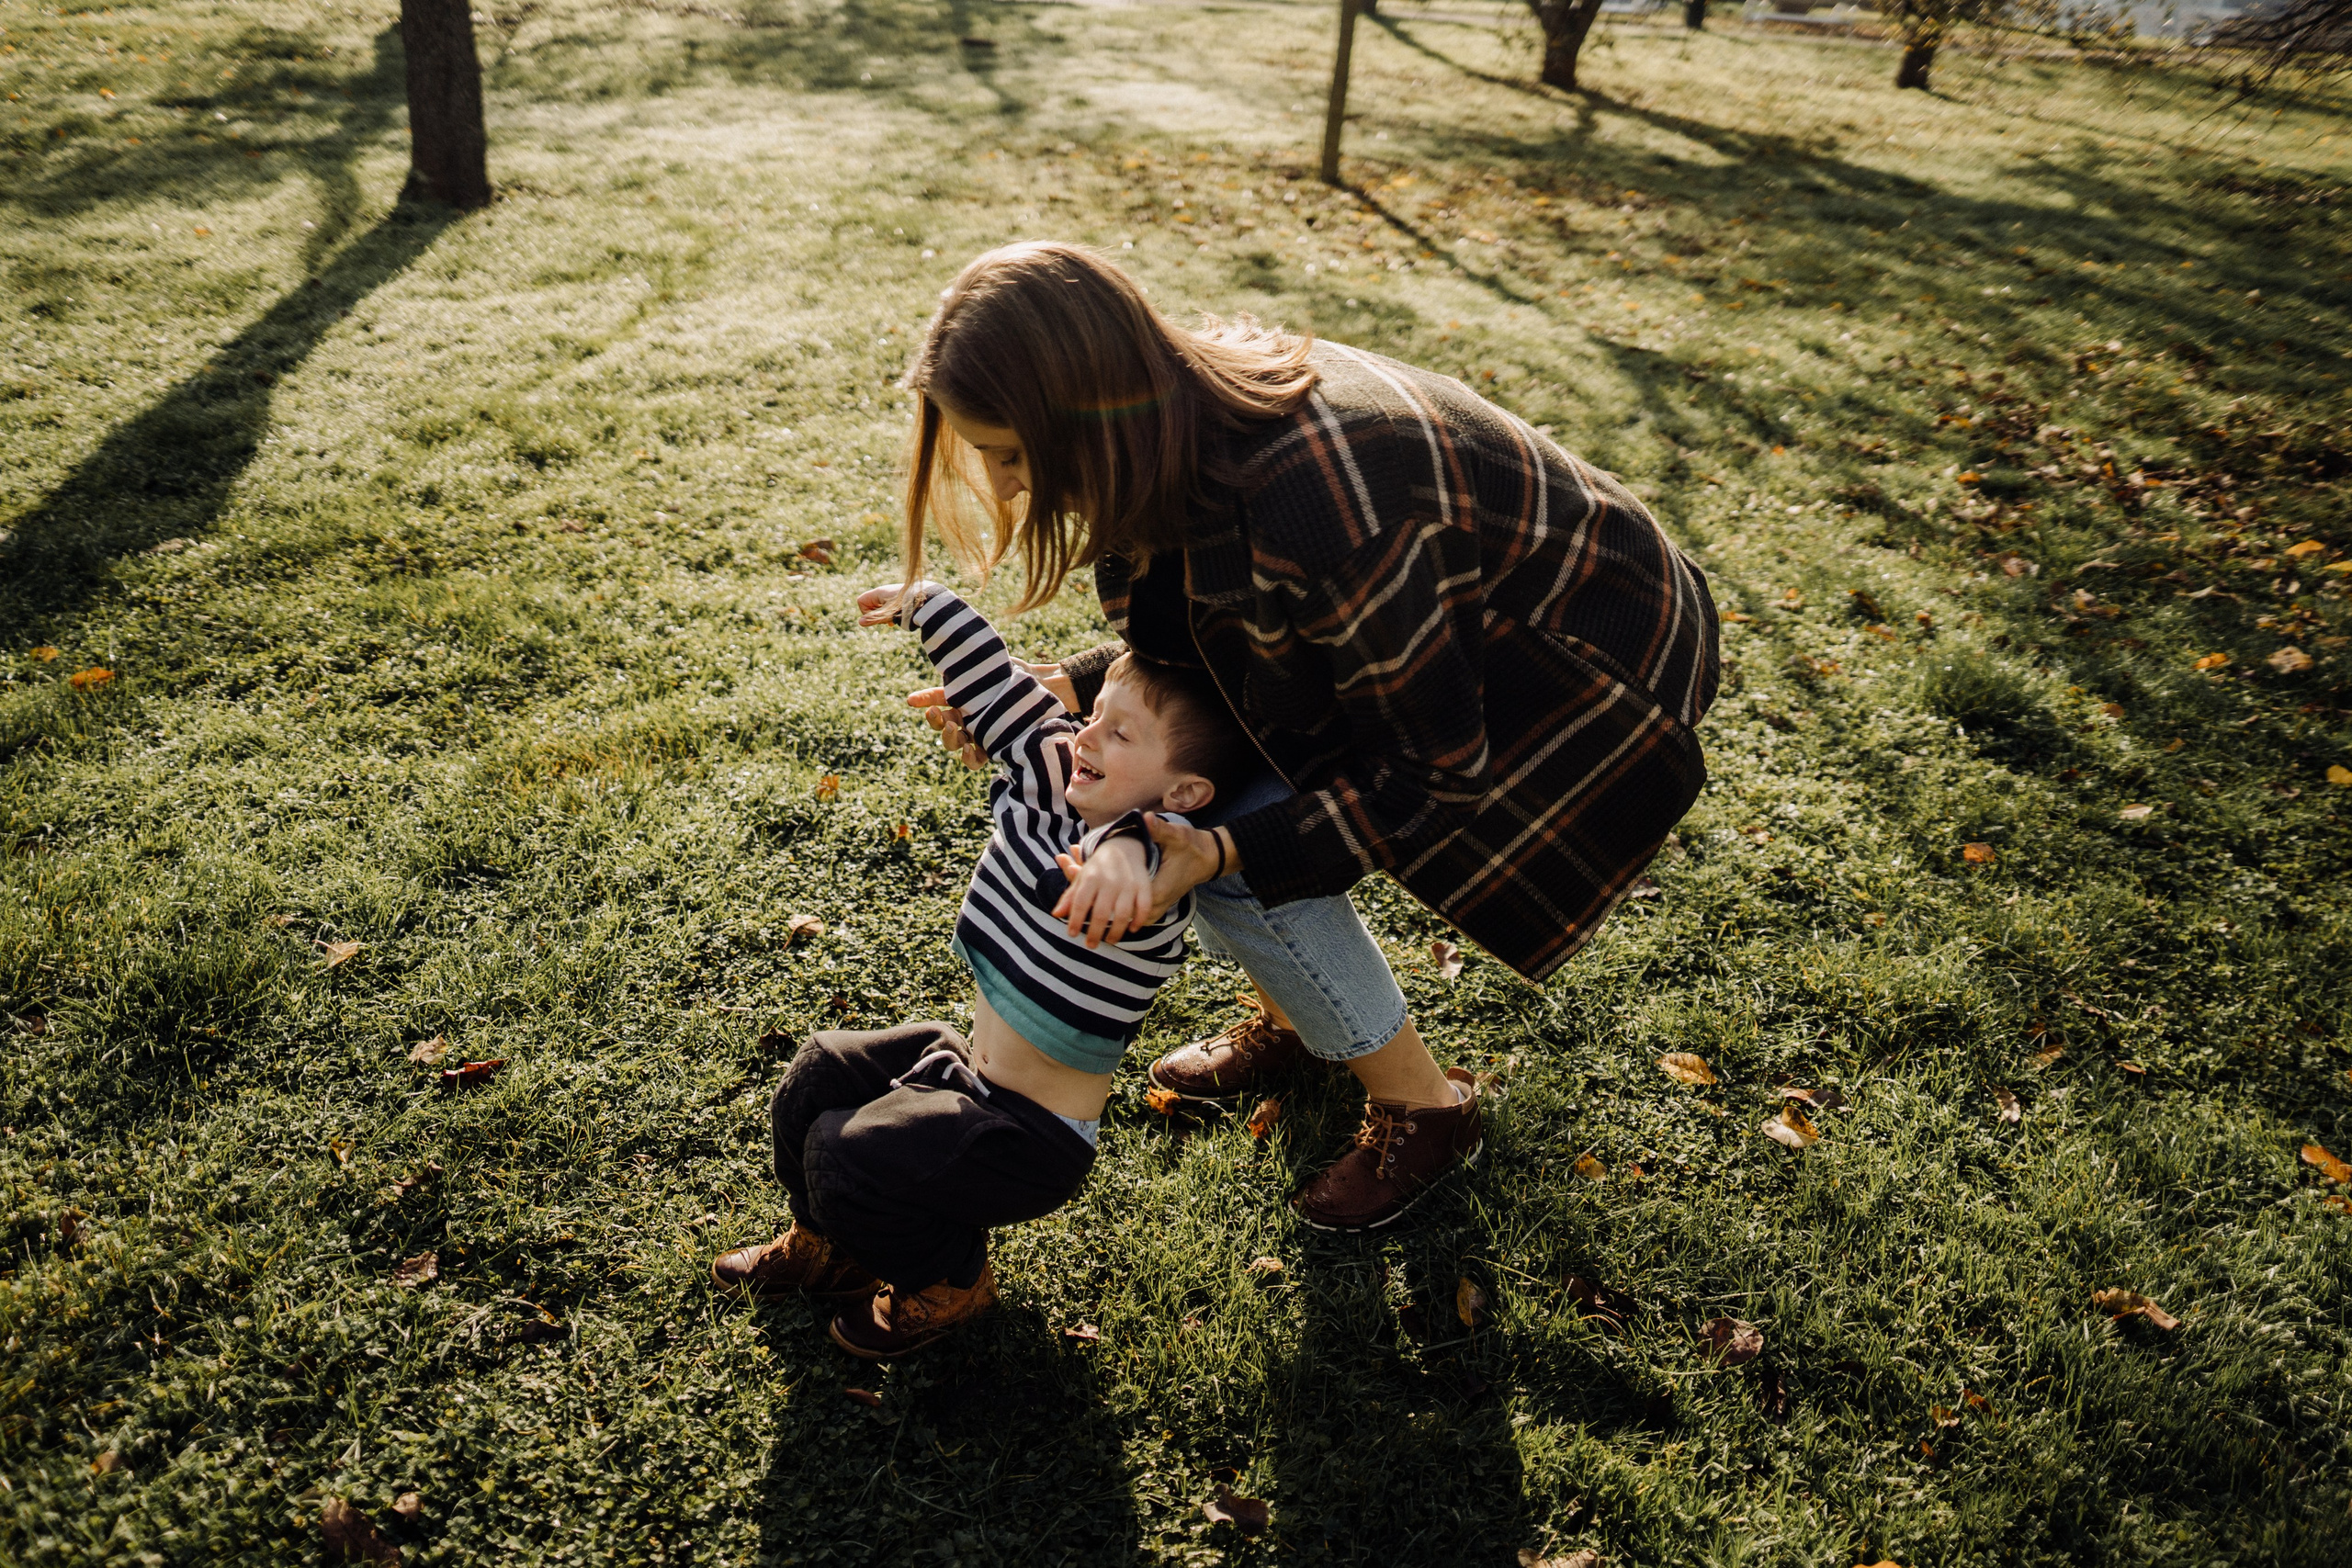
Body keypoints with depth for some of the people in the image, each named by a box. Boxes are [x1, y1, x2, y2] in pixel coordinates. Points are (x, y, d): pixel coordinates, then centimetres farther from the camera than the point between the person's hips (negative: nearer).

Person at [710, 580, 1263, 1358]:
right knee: (819, 1074, 13)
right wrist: (925, 601, 11)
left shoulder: (1149, 882, -29)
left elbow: (1156, 836, -54)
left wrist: (1122, 851, -76)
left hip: (1033, 1137, -9)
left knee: (851, 1153, -17)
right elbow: (999, 685, 4)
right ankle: (829, 1247, 37)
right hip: (970, 1063, 9)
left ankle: (948, 1280, 13)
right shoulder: (1050, 769, -5)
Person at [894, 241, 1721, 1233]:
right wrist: (1057, 691, -11)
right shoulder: (1190, 412, -12)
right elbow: (1189, 632, 5)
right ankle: (1293, 1019, 24)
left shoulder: (1310, 498, -38)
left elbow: (1438, 766, -27)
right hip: (1442, 608, 8)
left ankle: (1420, 1109, 10)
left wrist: (1215, 851, -30)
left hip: (1590, 658, -8)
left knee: (1244, 873, -14)